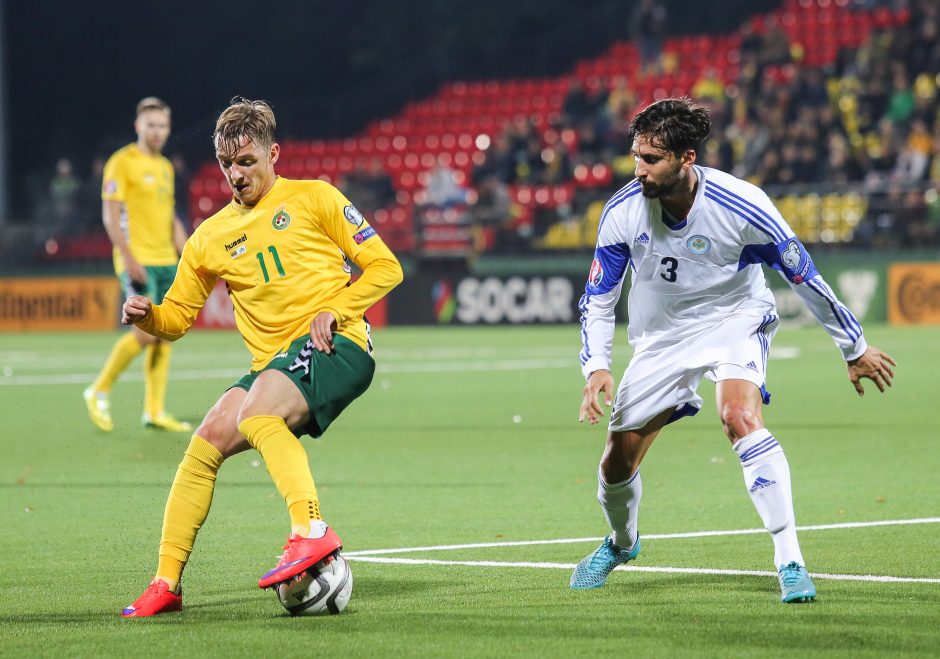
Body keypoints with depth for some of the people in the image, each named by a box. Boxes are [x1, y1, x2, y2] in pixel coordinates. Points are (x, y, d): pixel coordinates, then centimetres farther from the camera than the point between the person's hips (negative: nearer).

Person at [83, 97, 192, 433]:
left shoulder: (165, 167, 17)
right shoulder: (122, 163, -6)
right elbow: (110, 215, -11)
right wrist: (130, 259, -18)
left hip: (166, 262, 7)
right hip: (138, 262, -7)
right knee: (147, 332, -15)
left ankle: (154, 411, 6)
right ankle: (99, 391, 2)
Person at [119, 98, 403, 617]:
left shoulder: (313, 198, 6)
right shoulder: (210, 238, 17)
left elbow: (384, 267, 5)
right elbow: (177, 317, 20)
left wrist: (334, 310, -10)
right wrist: (145, 315, -3)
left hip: (336, 344, -5)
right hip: (273, 363, 5)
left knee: (256, 416, -32)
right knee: (205, 443, -11)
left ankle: (311, 531, -39)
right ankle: (165, 584, -4)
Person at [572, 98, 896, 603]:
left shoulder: (741, 207, -26)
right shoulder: (623, 212, -18)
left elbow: (804, 278, -12)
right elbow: (597, 299, -5)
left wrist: (855, 349, -3)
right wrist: (596, 368, -21)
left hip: (734, 321, -3)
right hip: (661, 335, 3)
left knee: (740, 417, -32)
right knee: (618, 458, 2)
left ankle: (790, 562, -30)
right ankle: (621, 543, 38)